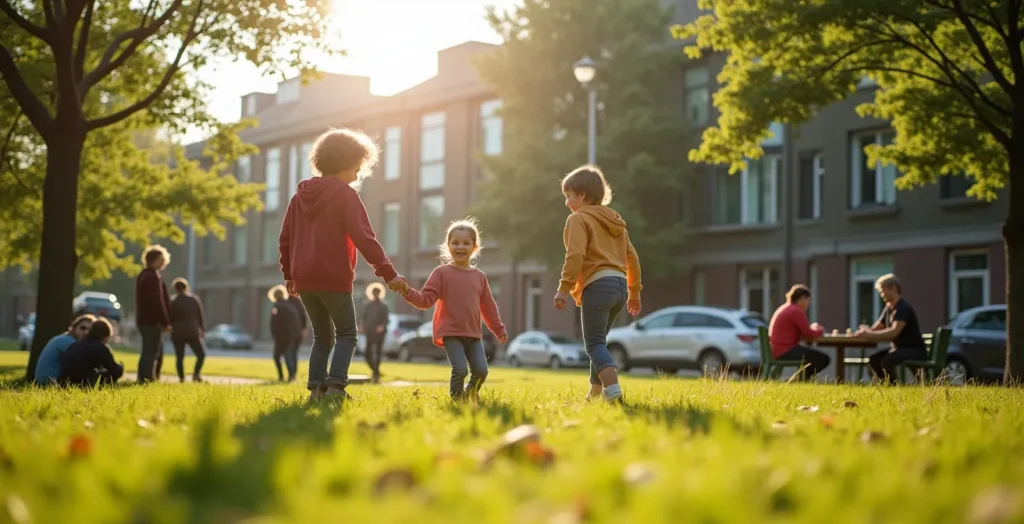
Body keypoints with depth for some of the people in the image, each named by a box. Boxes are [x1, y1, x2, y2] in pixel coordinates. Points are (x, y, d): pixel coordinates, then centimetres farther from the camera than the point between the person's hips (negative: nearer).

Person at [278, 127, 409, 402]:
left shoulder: (300, 195, 13)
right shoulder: (345, 194, -8)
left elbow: (285, 239, 15)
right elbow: (364, 238, -15)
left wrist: (289, 274, 25)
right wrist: (388, 273, -14)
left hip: (304, 279, 6)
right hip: (334, 279, -6)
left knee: (322, 337, 16)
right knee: (346, 334, 5)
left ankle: (316, 388, 5)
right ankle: (335, 386, -10)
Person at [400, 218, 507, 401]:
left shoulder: (479, 276, 10)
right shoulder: (442, 273, -3)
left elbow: (488, 306, 17)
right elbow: (426, 300, -8)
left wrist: (499, 329, 19)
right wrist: (408, 293, -24)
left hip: (473, 334, 4)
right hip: (450, 333, -4)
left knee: (481, 371, -1)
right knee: (460, 370, -17)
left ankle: (470, 395, 29)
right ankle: (457, 399, 7)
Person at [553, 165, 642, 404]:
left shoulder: (579, 219, -2)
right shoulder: (615, 221, 23)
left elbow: (576, 255, -17)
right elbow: (631, 257, 24)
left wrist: (564, 288, -17)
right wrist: (634, 292, 28)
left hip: (597, 285, -8)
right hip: (620, 285, 8)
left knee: (595, 343, -9)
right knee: (598, 341, 20)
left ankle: (613, 390, -26)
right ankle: (595, 391, 23)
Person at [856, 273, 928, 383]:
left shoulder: (903, 308, -18)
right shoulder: (888, 309, 11)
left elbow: (894, 332, -30)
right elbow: (875, 329, 14)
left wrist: (870, 334, -29)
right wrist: (866, 330, -10)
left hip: (915, 350, -9)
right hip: (899, 348, 9)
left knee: (886, 360, -31)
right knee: (873, 359, -7)